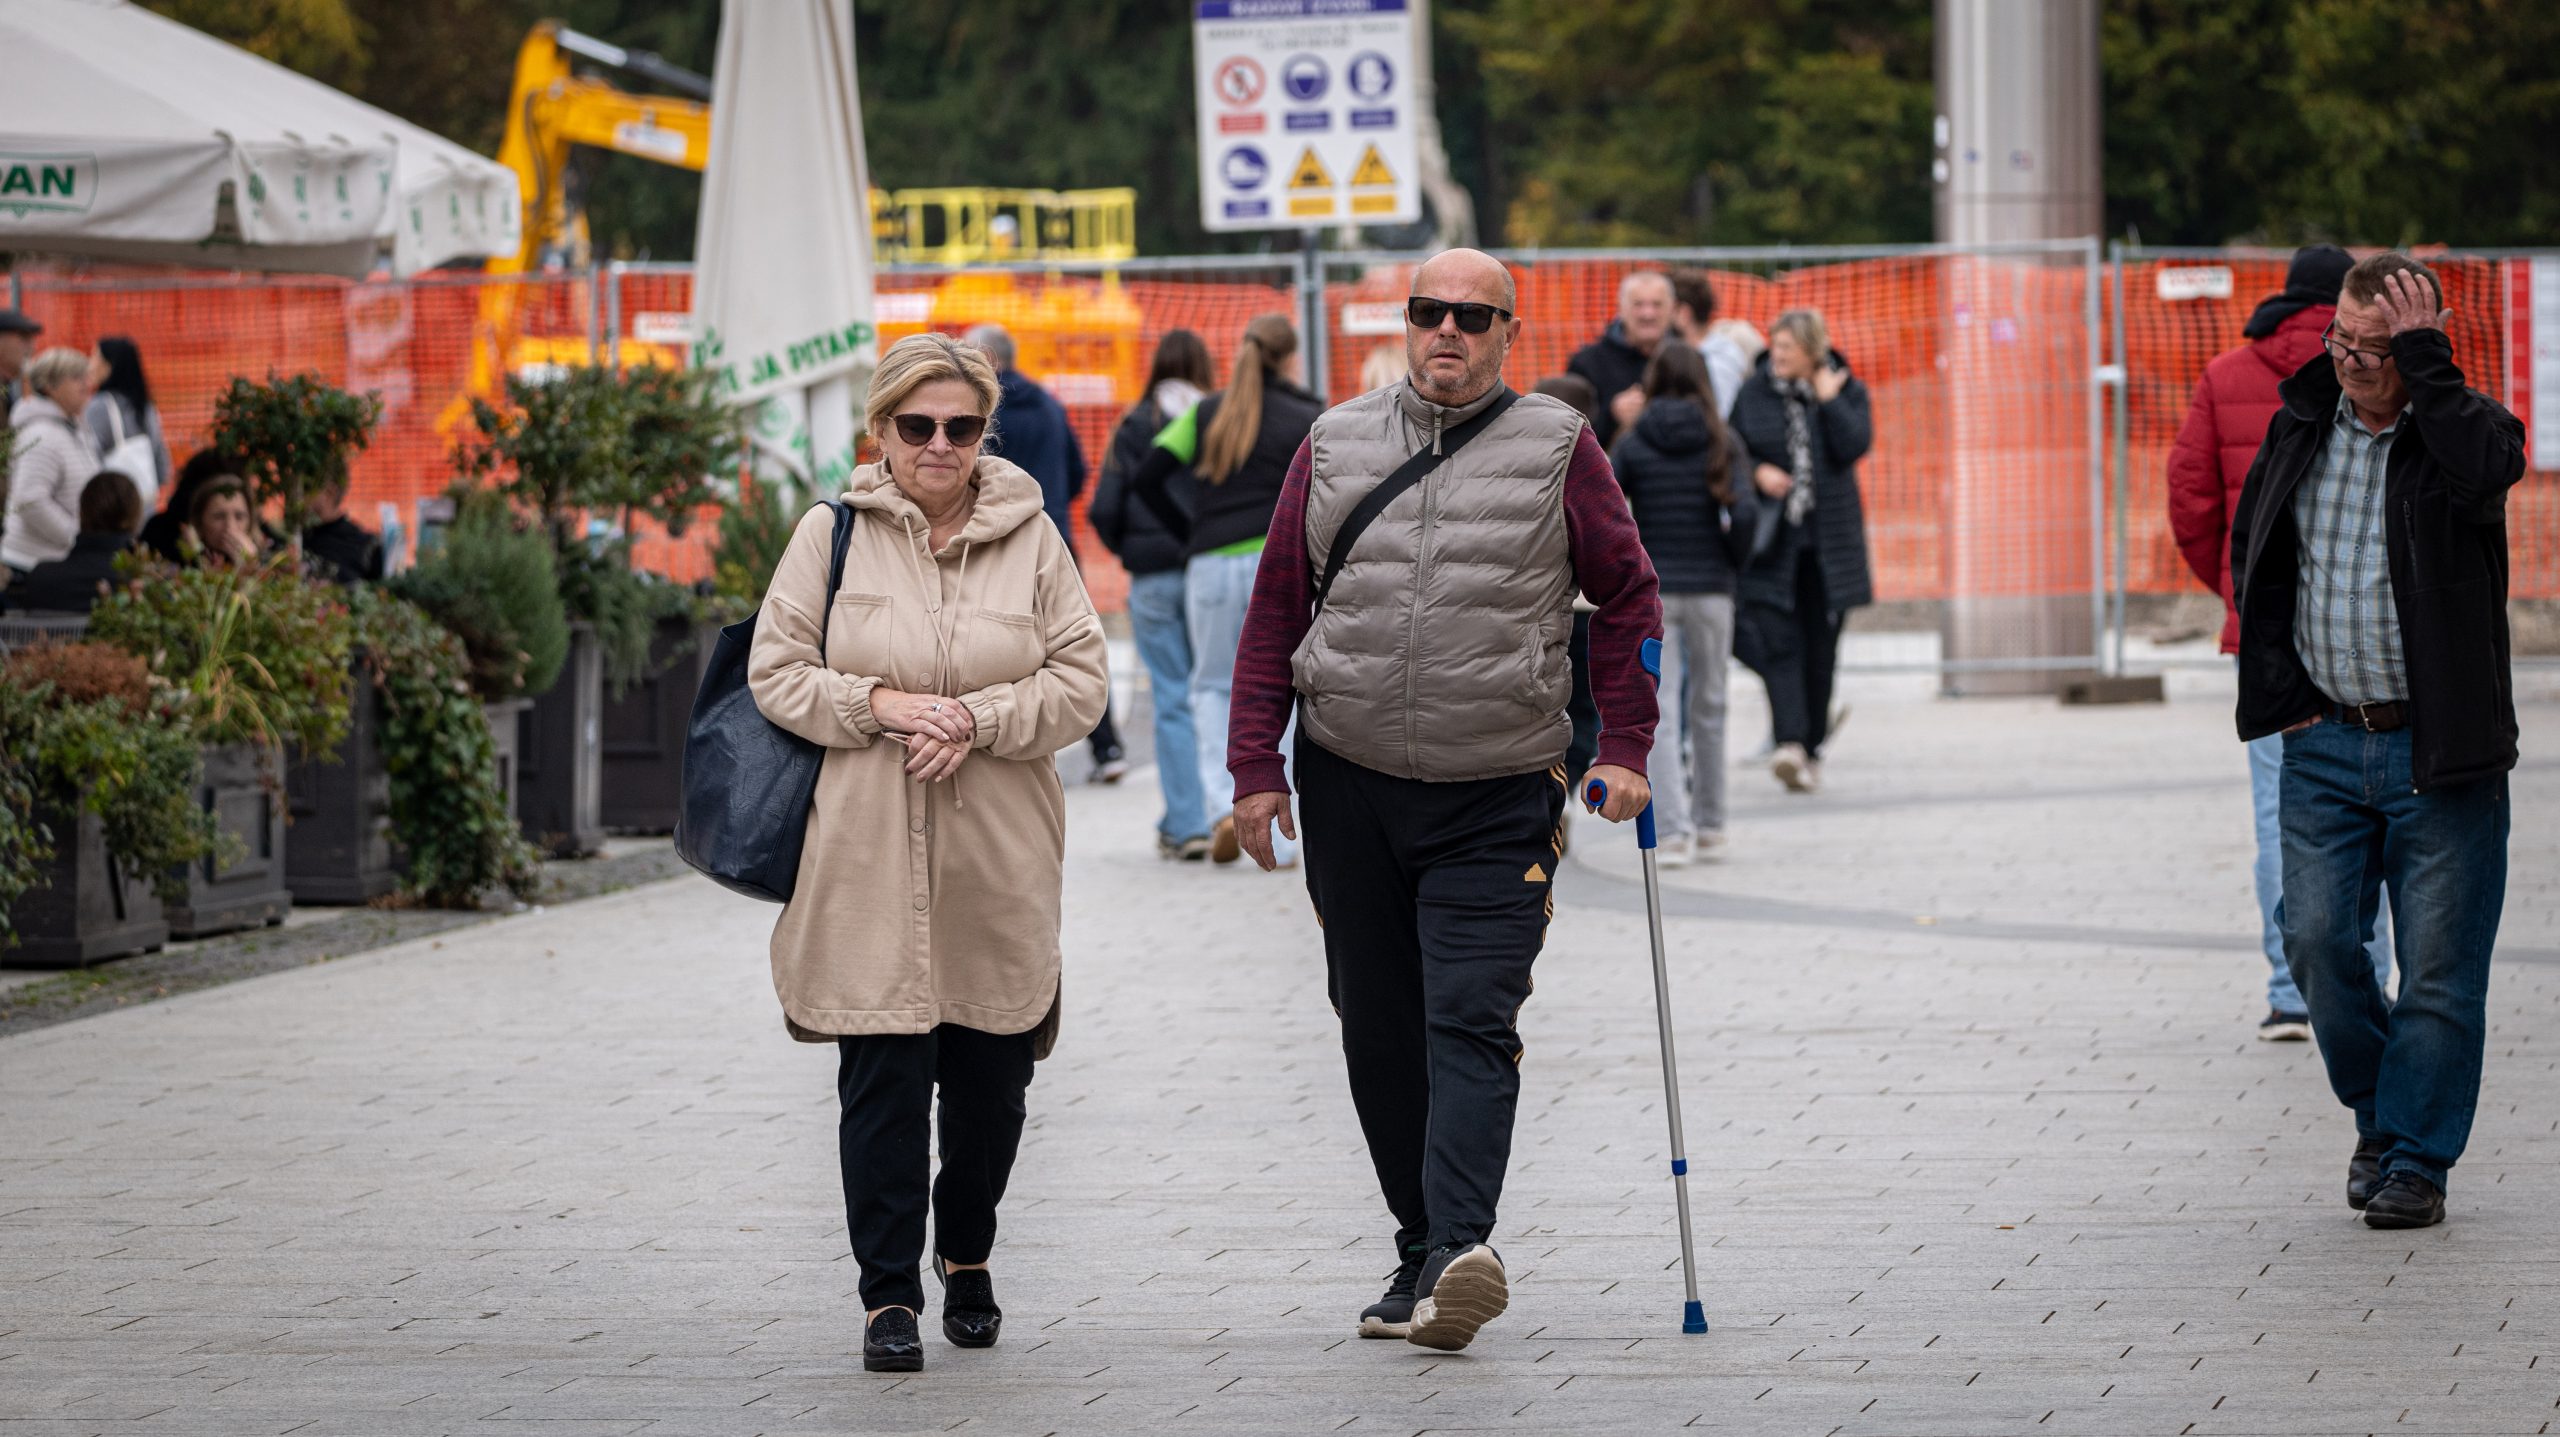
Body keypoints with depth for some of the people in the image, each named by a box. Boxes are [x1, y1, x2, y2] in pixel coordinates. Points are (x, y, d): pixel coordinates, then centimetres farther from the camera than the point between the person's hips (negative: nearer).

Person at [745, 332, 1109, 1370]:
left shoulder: (1029, 538, 5)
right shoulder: (833, 535, 3)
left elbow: (1080, 681, 2)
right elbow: (776, 671, 2)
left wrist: (978, 719, -13)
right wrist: (878, 706, -14)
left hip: (999, 866, 2)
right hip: (869, 859, -2)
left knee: (990, 1074, 10)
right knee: (882, 1078, -5)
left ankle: (966, 1256, 33)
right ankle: (889, 1293, 1)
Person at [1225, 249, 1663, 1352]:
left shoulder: (1557, 450, 1)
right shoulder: (1335, 447, 7)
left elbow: (1627, 595, 7)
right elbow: (1276, 611, 9)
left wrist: (1624, 746, 0)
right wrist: (1257, 766, 4)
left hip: (1499, 801, -3)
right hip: (1348, 785, 3)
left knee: (1471, 1022, -15)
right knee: (1379, 1033, 8)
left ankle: (1457, 1251, -27)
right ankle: (1420, 1250, 18)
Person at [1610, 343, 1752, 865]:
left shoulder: (1633, 444, -2)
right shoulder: (1719, 444, -2)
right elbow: (1742, 513, -9)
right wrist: (1734, 566, 7)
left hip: (1650, 591, -1)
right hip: (1709, 589, 1)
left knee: (1659, 713, -1)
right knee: (1708, 707, 15)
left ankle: (1673, 831, -12)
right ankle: (1710, 826, 21)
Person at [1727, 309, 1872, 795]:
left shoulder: (1846, 391, 4)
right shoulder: (1753, 391, 4)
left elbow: (1853, 446, -11)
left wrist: (1828, 398, -11)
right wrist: (1757, 472, -9)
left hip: (1828, 539, 1)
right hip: (1771, 537, -1)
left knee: (1820, 646, 6)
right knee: (1778, 639, -16)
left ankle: (1811, 749, 17)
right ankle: (1790, 742, -28)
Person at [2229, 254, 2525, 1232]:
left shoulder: (2459, 423, -6)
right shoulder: (2302, 421, 6)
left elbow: (2486, 465, -32)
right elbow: (2251, 552, 17)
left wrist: (2424, 358, -23)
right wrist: (2280, 688, 8)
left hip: (2438, 747, -4)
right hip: (2324, 740, 4)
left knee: (2438, 966, -1)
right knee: (2318, 942, 2)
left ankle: (2415, 1159, 9)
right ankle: (2379, 1115, 24)